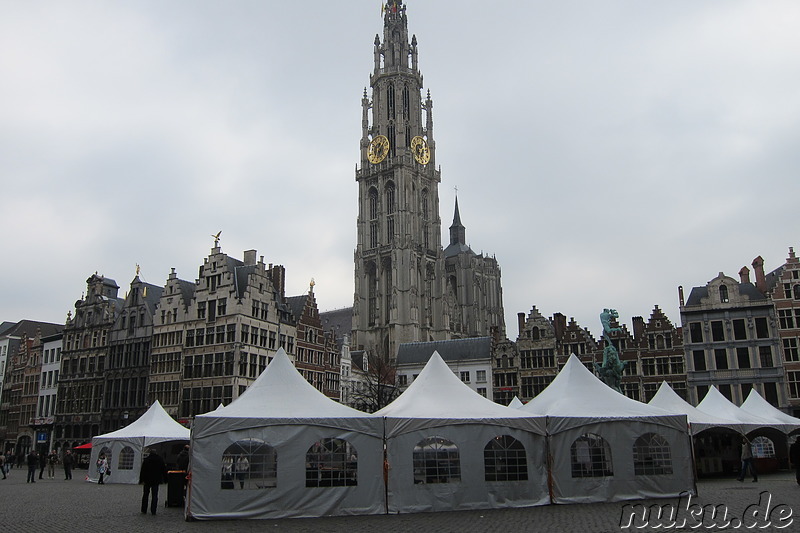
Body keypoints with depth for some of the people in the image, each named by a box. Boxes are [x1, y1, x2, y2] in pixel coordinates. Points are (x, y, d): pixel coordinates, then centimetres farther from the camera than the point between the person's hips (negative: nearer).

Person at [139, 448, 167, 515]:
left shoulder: (146, 460, -5)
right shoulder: (160, 459, 4)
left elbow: (142, 471, -8)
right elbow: (164, 470, 7)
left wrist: (141, 480, -5)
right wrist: (165, 479, 12)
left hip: (147, 480, -1)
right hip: (156, 481, 1)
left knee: (145, 495, 12)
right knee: (155, 496, 3)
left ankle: (144, 510, 15)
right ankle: (153, 511, -3)